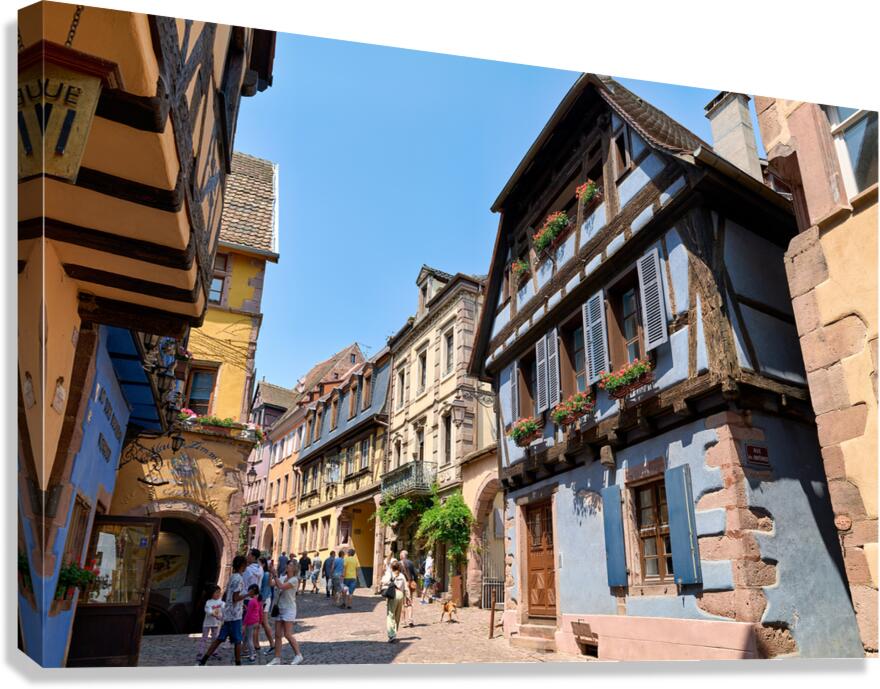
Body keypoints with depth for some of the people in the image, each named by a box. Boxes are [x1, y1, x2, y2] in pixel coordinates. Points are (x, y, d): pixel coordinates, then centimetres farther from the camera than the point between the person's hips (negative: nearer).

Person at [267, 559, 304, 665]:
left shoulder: (294, 580, -13)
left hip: (289, 610, -7)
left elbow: (281, 586, -25)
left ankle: (298, 655, 8)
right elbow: (271, 584, -4)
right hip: (279, 609, 7)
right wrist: (270, 573, -13)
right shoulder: (282, 577, 8)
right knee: (278, 634, 7)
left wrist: (274, 574, -23)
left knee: (287, 634, -7)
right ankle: (277, 658, 14)